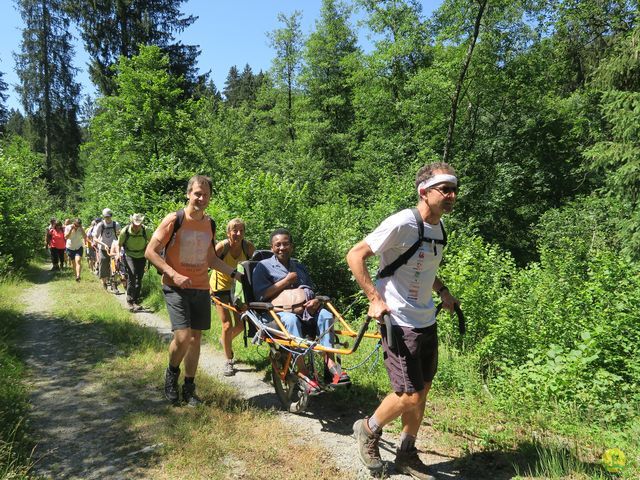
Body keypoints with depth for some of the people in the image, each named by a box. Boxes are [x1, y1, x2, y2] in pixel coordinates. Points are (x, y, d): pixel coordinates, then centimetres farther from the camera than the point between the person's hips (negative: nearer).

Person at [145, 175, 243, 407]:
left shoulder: (210, 224, 9)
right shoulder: (174, 220, -9)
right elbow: (150, 251, -9)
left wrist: (234, 273, 9)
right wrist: (173, 274, -19)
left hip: (201, 288, 5)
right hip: (176, 287, -5)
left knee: (196, 338, 9)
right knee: (182, 337, -17)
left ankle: (189, 388, 25)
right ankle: (172, 373, 15)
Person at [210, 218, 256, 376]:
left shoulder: (248, 247, -16)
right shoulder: (222, 246, -25)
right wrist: (206, 285, -28)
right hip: (220, 286, -3)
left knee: (241, 324, 4)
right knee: (227, 325, -9)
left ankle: (225, 340, 39)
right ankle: (229, 362, 10)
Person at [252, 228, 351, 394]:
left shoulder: (299, 267, 26)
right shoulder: (263, 267, 9)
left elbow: (312, 291, 24)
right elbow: (260, 295, -4)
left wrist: (316, 301, -1)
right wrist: (287, 280, -4)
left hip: (304, 309, 5)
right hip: (279, 311, -4)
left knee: (325, 315, -26)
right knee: (291, 319, -38)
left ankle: (330, 364, -35)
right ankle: (303, 372, -44)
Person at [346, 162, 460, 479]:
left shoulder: (439, 227, 6)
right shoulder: (402, 223, -20)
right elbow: (355, 255, -18)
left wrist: (442, 290, 8)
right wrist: (375, 298, -22)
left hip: (427, 322, 8)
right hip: (399, 323, -8)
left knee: (421, 392, 15)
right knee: (409, 396, -5)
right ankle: (369, 430, 24)